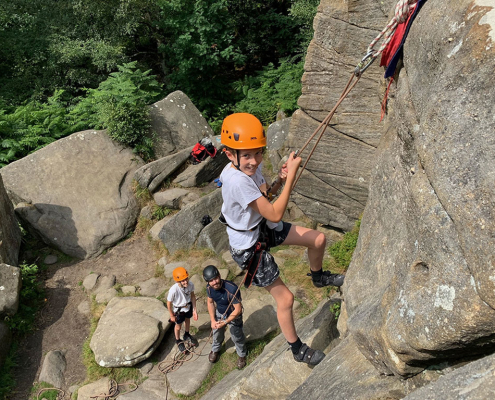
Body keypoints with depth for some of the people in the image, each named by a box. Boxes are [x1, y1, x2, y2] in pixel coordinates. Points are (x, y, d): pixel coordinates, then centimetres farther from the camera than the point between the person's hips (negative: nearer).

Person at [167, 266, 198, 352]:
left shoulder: (191, 285, -29)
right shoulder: (173, 290, -39)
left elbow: (192, 296, -8)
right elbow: (169, 303, -21)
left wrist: (194, 310, -4)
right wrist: (172, 316, -8)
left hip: (188, 306, 4)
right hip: (178, 310, -3)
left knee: (187, 320, 30)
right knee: (178, 326, 21)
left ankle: (187, 335, 62)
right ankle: (178, 341, 53)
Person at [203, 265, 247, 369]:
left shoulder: (232, 289, -41)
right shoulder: (209, 287, -23)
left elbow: (238, 310, -31)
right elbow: (210, 302, -4)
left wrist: (225, 322, -32)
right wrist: (213, 320, -10)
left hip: (233, 315, -5)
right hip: (219, 313, 5)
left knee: (237, 336, 13)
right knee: (217, 333, 26)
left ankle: (242, 355, 44)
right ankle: (215, 350, 58)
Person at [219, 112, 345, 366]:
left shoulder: (251, 167, -8)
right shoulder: (237, 181, -35)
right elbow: (275, 214, -30)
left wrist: (280, 180, -10)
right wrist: (291, 175, -27)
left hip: (263, 228, 8)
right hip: (248, 246, -8)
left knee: (318, 239, 6)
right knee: (284, 298, 3)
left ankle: (318, 277, 39)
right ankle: (298, 350, 27)